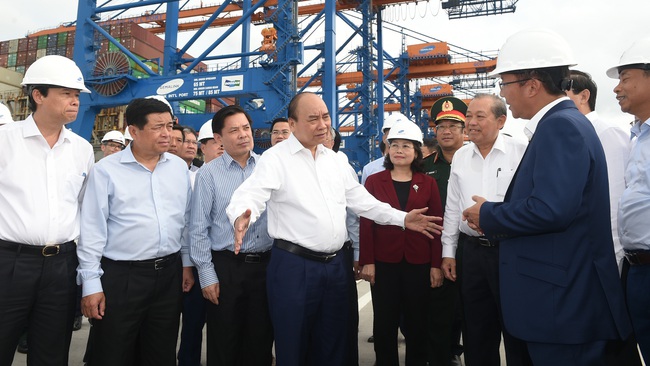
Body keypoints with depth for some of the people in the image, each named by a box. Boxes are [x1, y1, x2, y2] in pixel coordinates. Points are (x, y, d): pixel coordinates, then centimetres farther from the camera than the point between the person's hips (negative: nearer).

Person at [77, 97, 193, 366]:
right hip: (121, 276, -3)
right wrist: (91, 283, -8)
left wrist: (187, 263, 9)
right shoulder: (106, 171, -7)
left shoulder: (179, 167, 5)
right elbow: (92, 230, -7)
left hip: (170, 273, 4)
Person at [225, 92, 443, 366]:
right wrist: (242, 217, -43)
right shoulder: (275, 158, -8)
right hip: (293, 266, -6)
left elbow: (360, 199, 15)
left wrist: (402, 219, 12)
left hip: (335, 265, 6)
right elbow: (251, 195, -20)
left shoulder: (333, 159, 12)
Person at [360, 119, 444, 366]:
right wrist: (367, 261, -7)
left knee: (417, 321, 14)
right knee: (384, 322, 9)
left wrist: (436, 264, -2)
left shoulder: (428, 183, 4)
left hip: (419, 263, 1)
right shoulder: (374, 181, 2)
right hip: (384, 262, 0)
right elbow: (366, 223, -1)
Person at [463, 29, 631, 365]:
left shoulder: (561, 125, -17)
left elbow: (551, 209, -29)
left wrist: (488, 215, -13)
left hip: (563, 301, -10)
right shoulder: (563, 122, 13)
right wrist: (496, 217, 2)